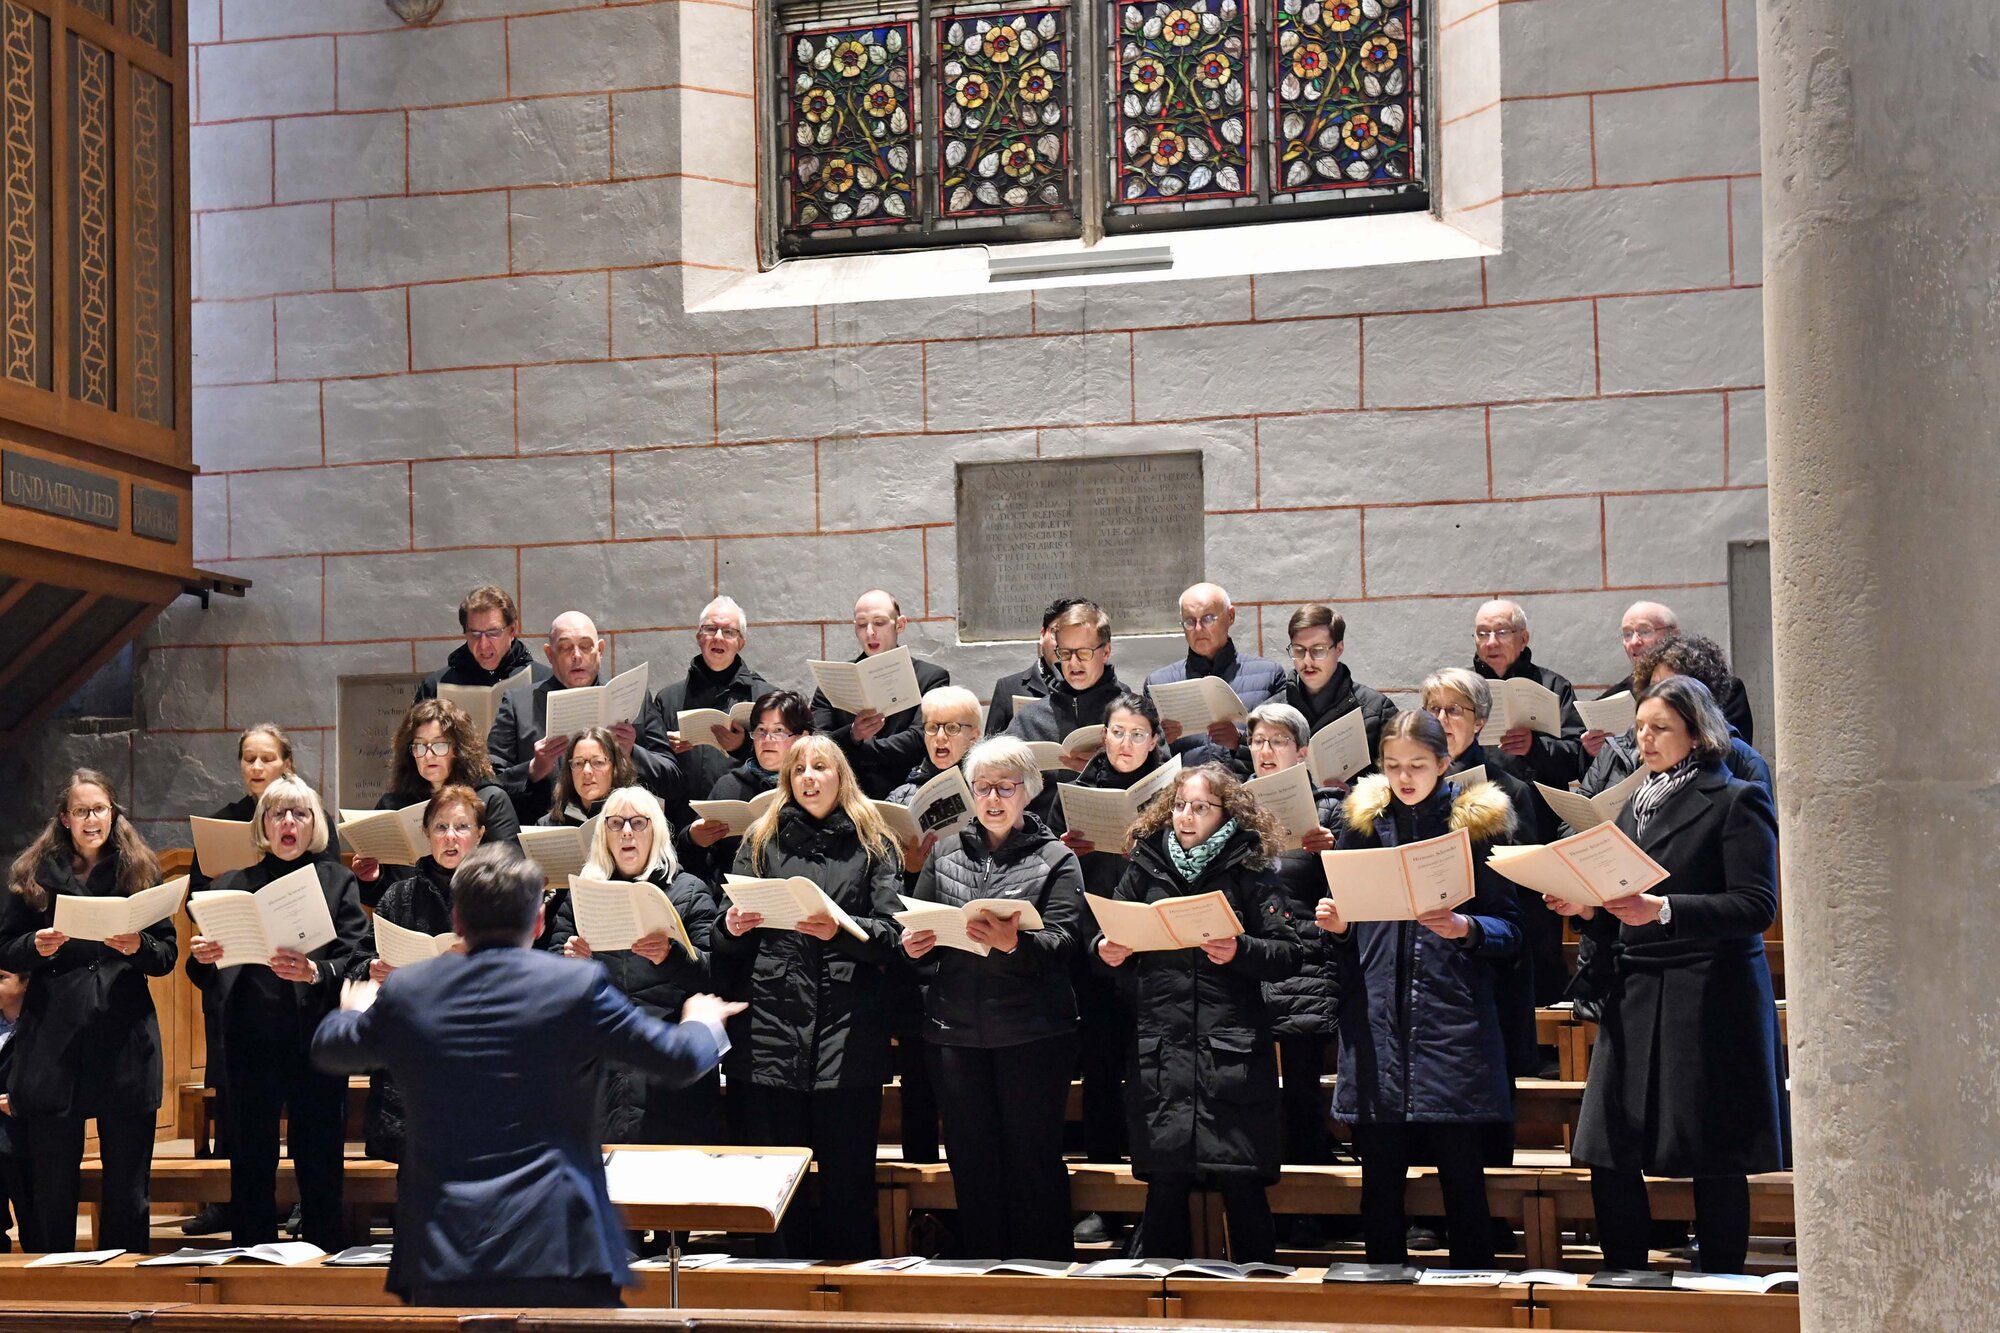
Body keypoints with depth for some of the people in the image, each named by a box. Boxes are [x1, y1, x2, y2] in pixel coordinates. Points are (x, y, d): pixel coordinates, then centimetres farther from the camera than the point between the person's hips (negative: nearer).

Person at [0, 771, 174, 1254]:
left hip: (125, 1043, 0)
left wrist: (139, 946, -15)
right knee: (50, 1183, 3)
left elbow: (168, 955, 6)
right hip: (53, 1043, 0)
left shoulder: (140, 871, 6)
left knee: (128, 1187, 4)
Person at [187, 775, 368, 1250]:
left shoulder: (338, 881, 9)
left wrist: (317, 972, -23)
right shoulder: (233, 885, 14)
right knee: (251, 1162, 2)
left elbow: (357, 962, -4)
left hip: (317, 1041, -2)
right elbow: (208, 978, 11)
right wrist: (201, 958, -11)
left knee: (319, 1165, -2)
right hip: (252, 1043, 2)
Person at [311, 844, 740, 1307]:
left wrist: (355, 1010, 49)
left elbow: (328, 1049, 25)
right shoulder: (576, 986, -4)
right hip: (559, 1247, -3)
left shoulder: (403, 993, 5)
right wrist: (704, 1023, 28)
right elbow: (682, 1059, 4)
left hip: (440, 1253, 3)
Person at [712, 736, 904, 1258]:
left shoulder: (873, 846, 10)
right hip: (772, 1033, 2)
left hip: (848, 1034, -1)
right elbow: (731, 944, 15)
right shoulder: (762, 842, 15)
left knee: (848, 1178, 0)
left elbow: (890, 935, 0)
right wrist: (732, 929, -8)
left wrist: (841, 931, -18)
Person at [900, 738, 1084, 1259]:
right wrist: (914, 946, -9)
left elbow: (1063, 940, -10)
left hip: (1032, 1034, -3)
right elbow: (916, 927, 14)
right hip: (955, 1031, 3)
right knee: (971, 1159, 8)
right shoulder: (945, 853, 14)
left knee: (1034, 1158, 1)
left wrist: (1015, 942, -29)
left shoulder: (1055, 859, 3)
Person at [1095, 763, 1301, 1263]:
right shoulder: (1146, 864, 10)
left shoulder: (1250, 869, 2)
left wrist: (1240, 951, -20)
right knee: (1164, 1183, 5)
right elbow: (1110, 937, 18)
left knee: (1242, 1184, -1)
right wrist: (1106, 951, -4)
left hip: (1233, 1049, -2)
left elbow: (1289, 954, -3)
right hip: (1160, 1048, 2)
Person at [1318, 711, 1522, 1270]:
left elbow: (1511, 930, 2)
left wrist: (1466, 928, -17)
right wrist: (1337, 927, -4)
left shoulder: (1476, 821, 4)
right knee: (1379, 1181, 5)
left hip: (1453, 1028, -2)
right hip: (1376, 1023, 3)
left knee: (1464, 1182, -1)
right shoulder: (1363, 822, 11)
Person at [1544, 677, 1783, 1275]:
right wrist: (1585, 910, 1)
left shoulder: (1736, 800, -1)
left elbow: (1756, 905, -13)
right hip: (1635, 996, 6)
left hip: (1711, 997, -6)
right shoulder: (1636, 806, 20)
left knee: (1714, 1163, -4)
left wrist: (1663, 910, -22)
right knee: (1609, 1159, 1)